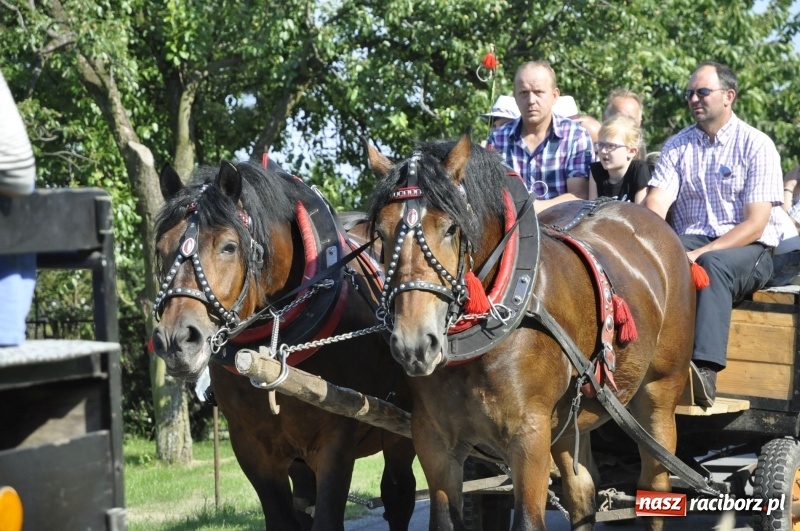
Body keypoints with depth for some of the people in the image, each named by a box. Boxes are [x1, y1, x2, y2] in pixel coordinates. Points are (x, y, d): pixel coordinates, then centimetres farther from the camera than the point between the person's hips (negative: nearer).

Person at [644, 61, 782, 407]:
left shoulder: (756, 145, -2)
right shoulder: (678, 146, 12)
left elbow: (755, 224, -10)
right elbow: (655, 205, -1)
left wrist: (702, 253, -23)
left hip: (748, 249, -4)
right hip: (689, 242, 4)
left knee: (714, 265, -38)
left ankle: (706, 371, -53)